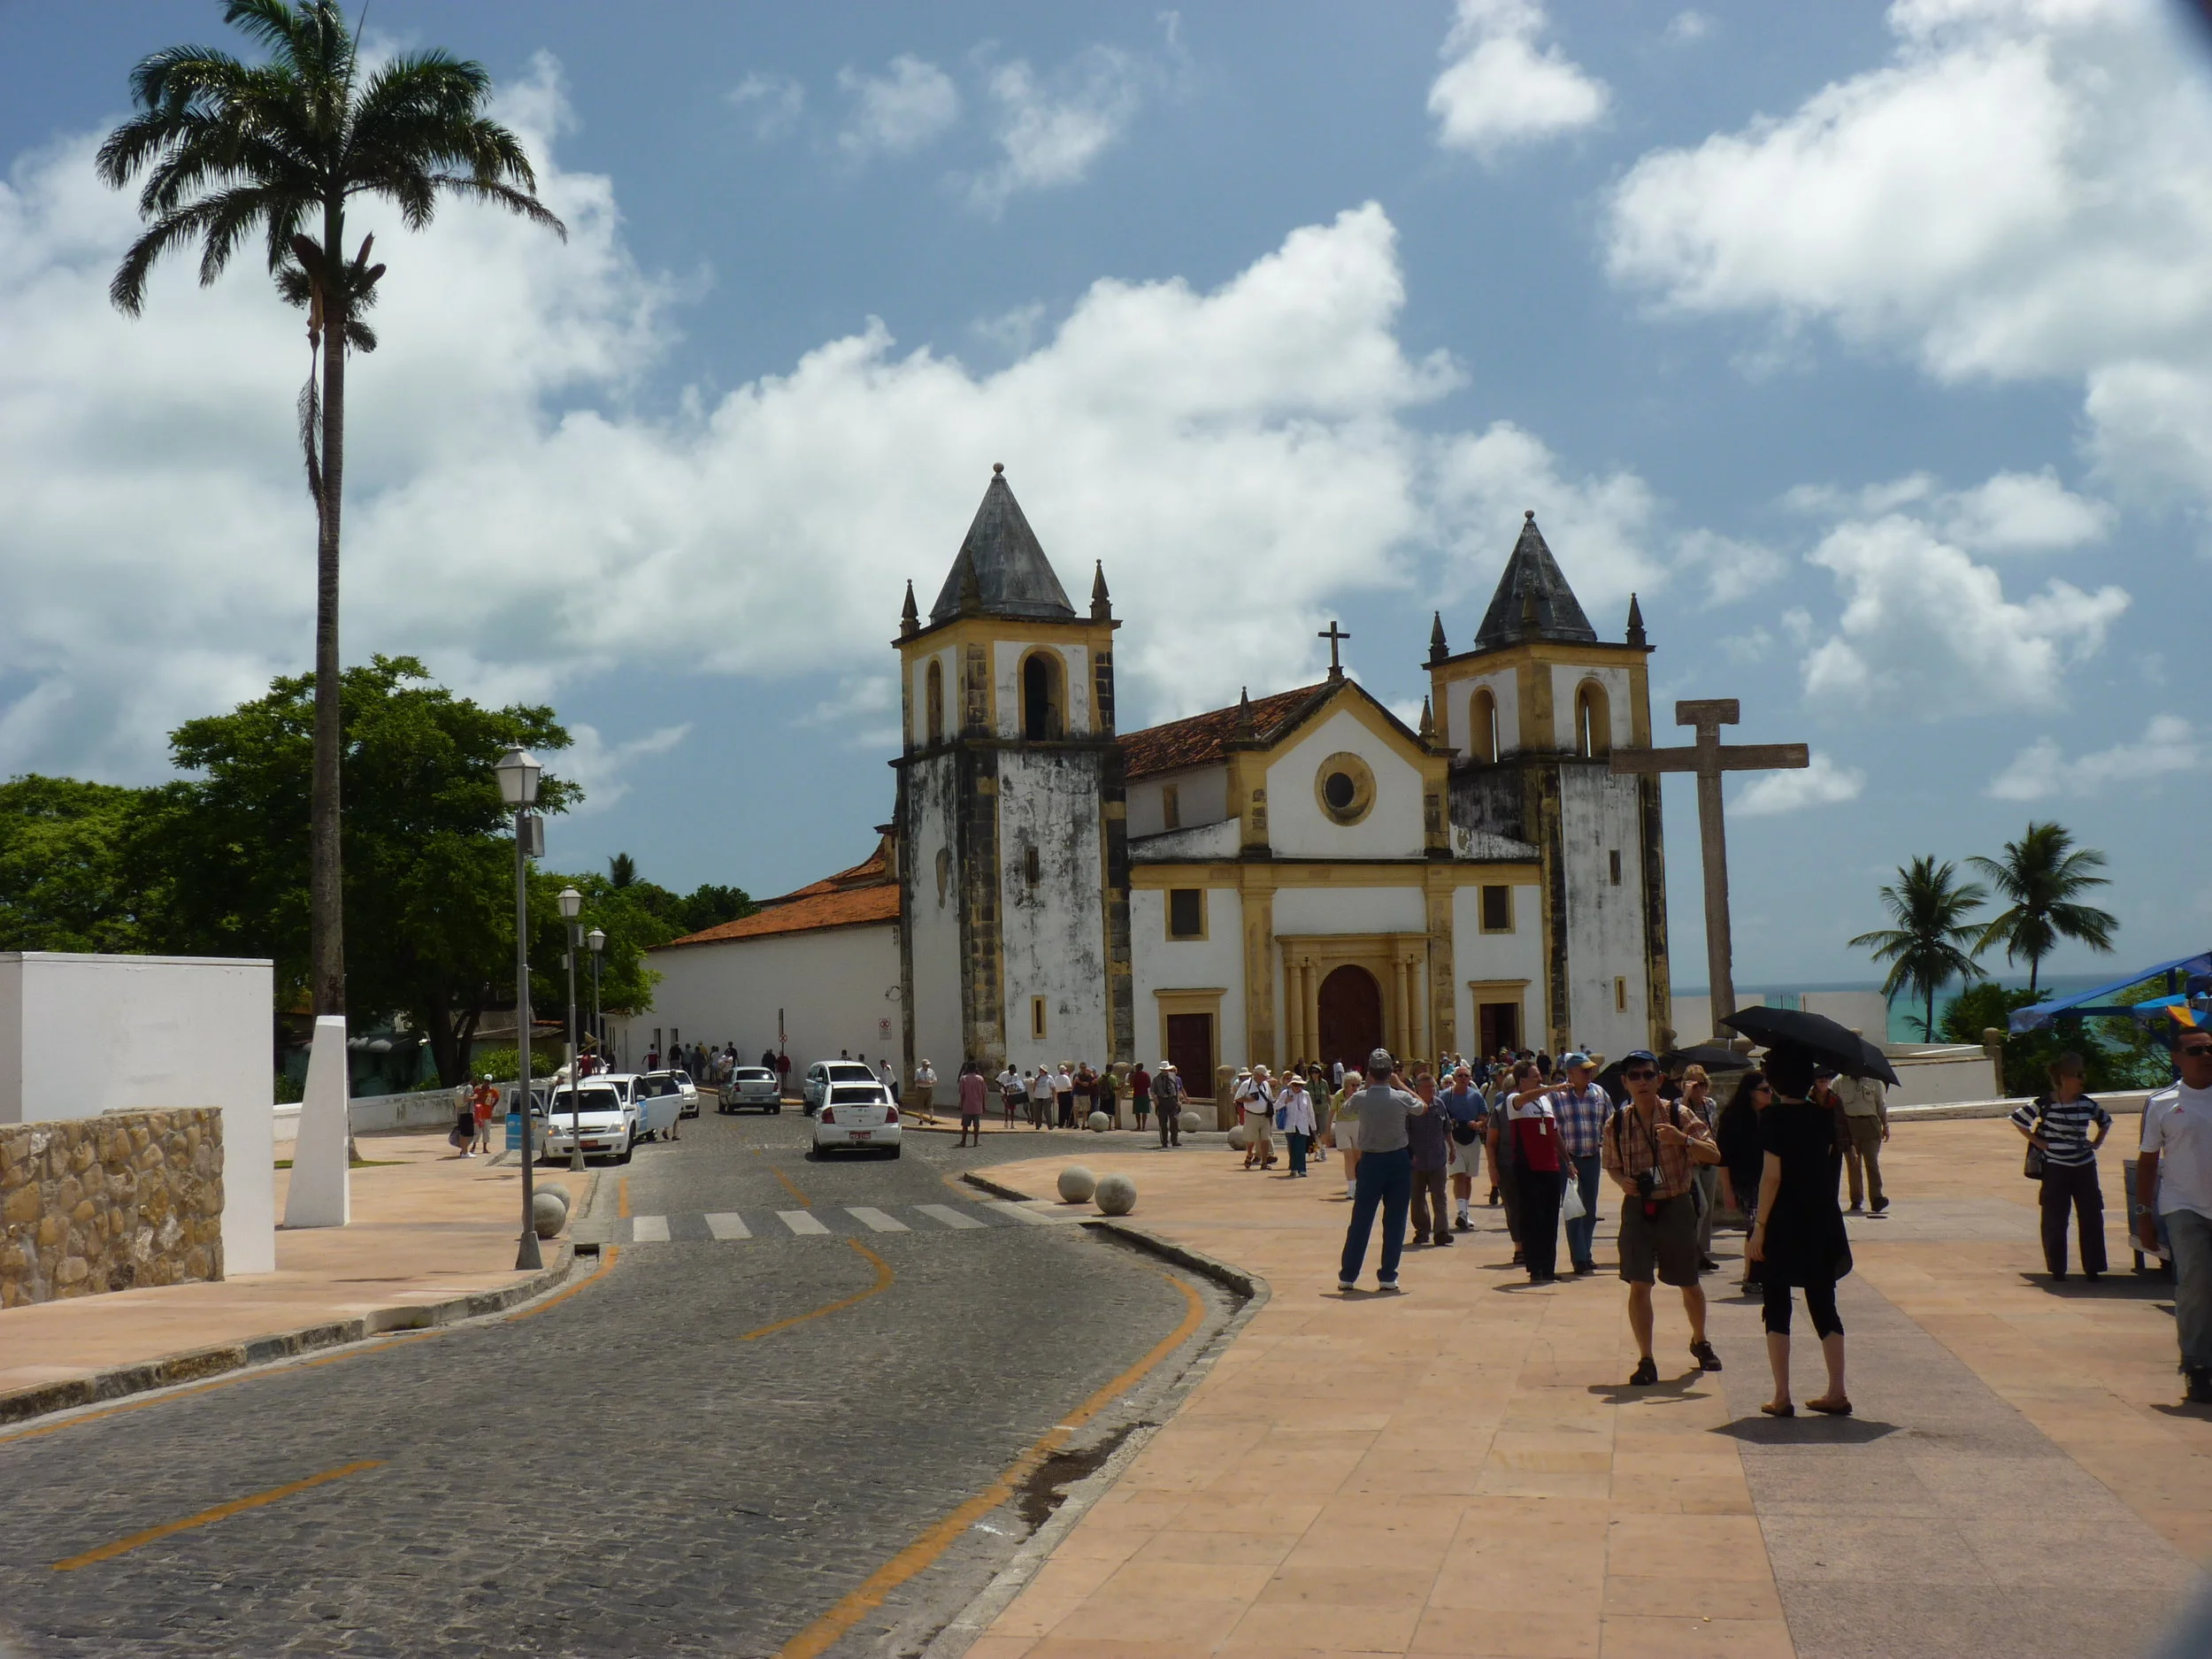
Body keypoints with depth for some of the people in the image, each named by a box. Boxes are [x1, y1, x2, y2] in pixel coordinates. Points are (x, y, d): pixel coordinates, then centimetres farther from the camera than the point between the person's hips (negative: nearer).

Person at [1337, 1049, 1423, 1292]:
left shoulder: (1361, 1098, -9)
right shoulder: (1401, 1098, -11)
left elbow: (1345, 1107, 14)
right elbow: (1422, 1107, 11)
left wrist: (1367, 1085, 14)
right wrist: (1400, 1084, 15)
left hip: (1371, 1161, 1)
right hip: (1398, 1160, -1)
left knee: (1360, 1220, 7)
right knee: (1395, 1221, 7)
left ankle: (1347, 1276, 10)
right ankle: (1388, 1276, 7)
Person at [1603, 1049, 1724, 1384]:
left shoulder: (1678, 1114, -7)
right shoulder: (1618, 1123, -1)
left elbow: (1714, 1155, -12)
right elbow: (1612, 1166, 14)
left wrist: (1682, 1138, -28)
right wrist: (1623, 1181, -8)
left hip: (1676, 1207, -1)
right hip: (1637, 1209, 1)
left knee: (1689, 1283, 13)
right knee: (1638, 1285, -6)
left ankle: (1700, 1342, 39)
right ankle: (1645, 1361, 3)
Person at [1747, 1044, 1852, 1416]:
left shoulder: (1774, 1117, -13)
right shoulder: (1824, 1115, 2)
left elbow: (1772, 1175, -16)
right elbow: (1830, 1157, 14)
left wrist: (1759, 1228, -13)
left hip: (1782, 1223, -5)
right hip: (1821, 1222, 5)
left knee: (1777, 1307, 4)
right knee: (1823, 1305, 12)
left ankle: (1781, 1397, 2)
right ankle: (1837, 1392, 11)